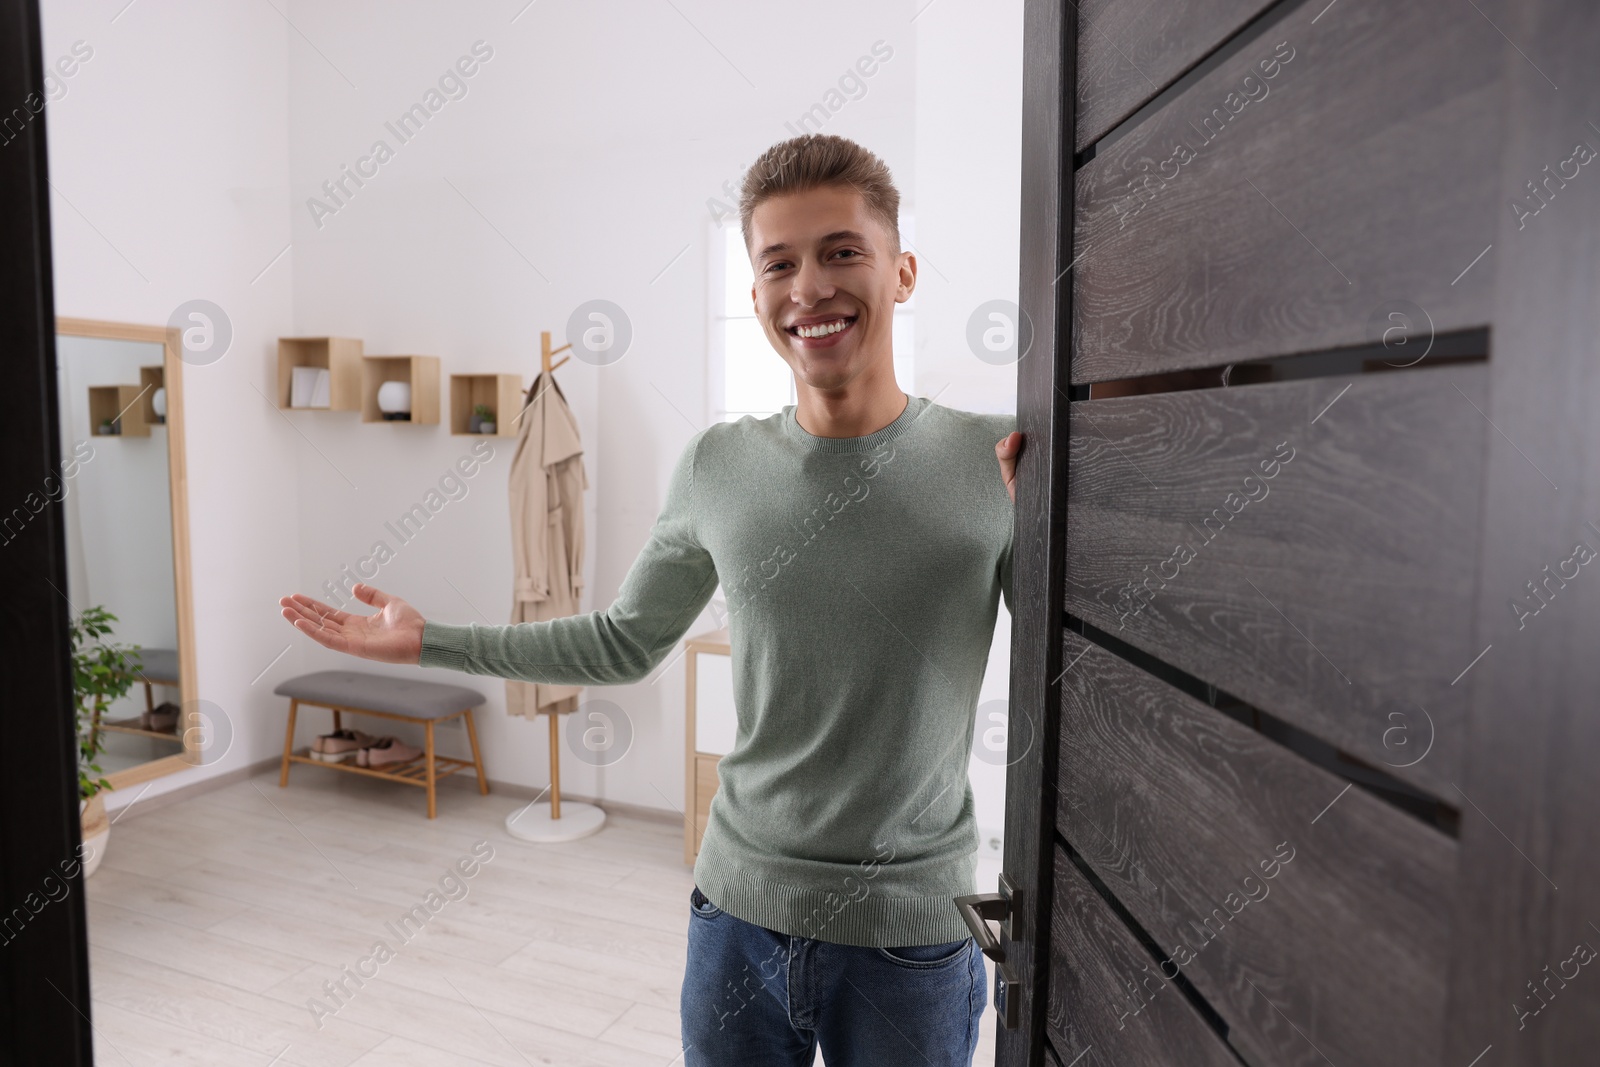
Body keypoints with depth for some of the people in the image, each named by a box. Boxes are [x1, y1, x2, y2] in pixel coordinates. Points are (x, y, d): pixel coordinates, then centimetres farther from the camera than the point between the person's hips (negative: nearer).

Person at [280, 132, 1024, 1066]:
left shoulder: (999, 462, -12)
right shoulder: (717, 467, -3)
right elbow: (624, 643, 9)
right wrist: (429, 640, 8)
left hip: (910, 933, -2)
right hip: (740, 907, 3)